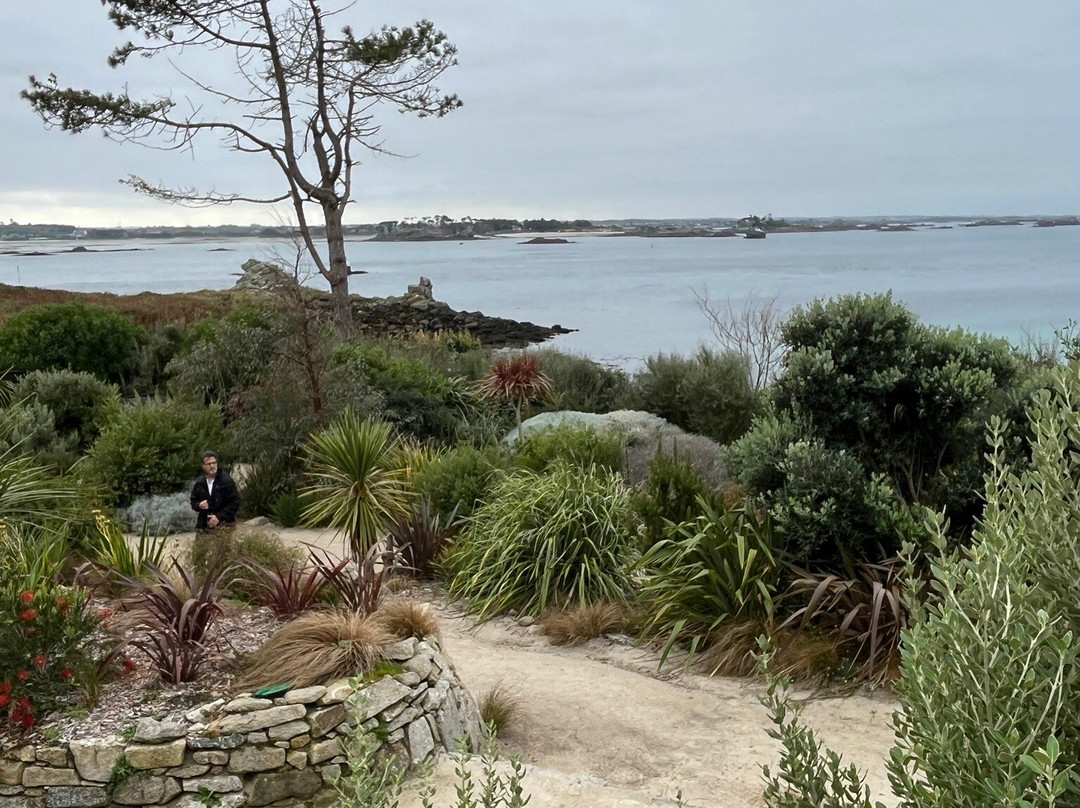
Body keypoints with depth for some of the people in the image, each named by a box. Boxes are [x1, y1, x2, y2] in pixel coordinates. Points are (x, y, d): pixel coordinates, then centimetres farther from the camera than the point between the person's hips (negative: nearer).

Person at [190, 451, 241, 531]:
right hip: (204, 526, 5)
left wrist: (219, 516, -16)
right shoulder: (199, 483, 10)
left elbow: (235, 503, -9)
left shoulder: (227, 481, -6)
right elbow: (193, 501, 20)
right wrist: (199, 505, -5)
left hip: (224, 525, -5)